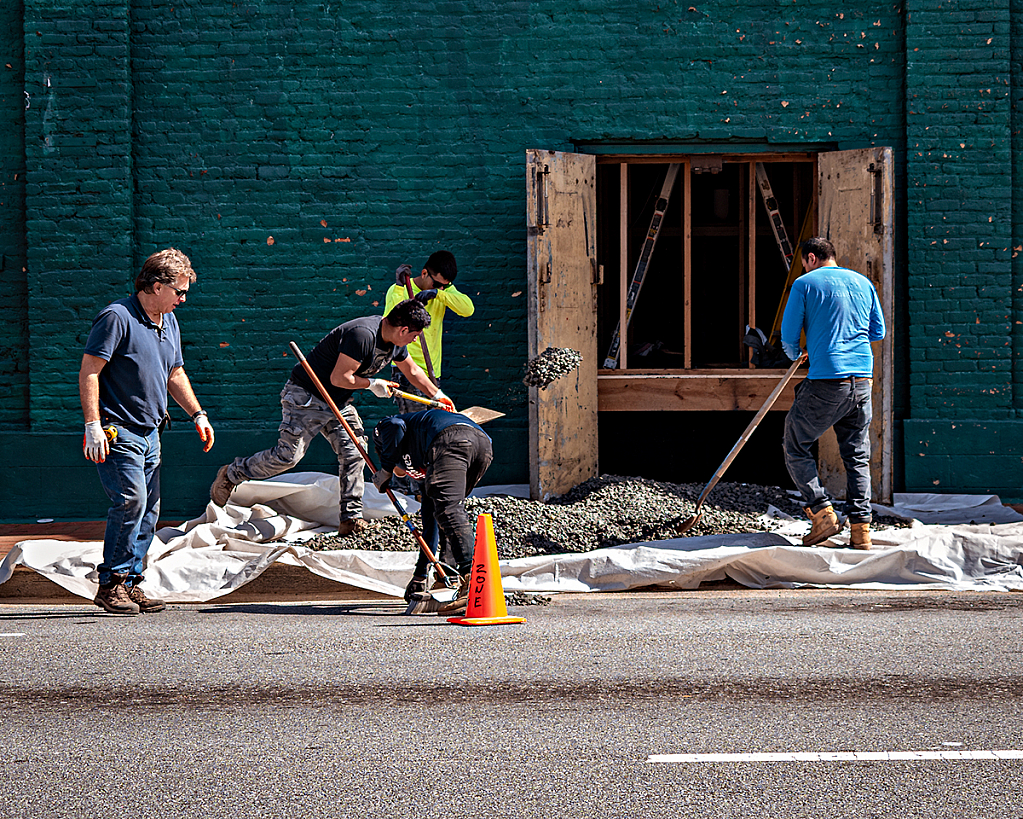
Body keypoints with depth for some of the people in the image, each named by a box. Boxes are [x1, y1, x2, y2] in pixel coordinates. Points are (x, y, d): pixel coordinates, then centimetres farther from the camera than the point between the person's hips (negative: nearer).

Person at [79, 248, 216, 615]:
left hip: (150, 432, 9)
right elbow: (89, 371, -16)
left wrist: (197, 414, 16)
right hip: (118, 432, -9)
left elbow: (175, 374, 26)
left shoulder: (169, 322, 15)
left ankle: (131, 583, 13)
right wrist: (93, 425, -22)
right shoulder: (117, 317, -13)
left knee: (149, 510, 6)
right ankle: (111, 584, -9)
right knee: (131, 501, -18)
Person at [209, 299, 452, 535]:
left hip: (338, 404, 9)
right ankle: (231, 474, 7)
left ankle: (351, 520, 0)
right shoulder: (363, 335, -29)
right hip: (306, 397, -9)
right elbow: (339, 378, -27)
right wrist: (372, 384, -15)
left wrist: (436, 395, 27)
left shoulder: (395, 340, 3)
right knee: (288, 455, -12)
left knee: (353, 454, -3)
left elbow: (412, 370, 22)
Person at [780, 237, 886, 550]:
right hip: (863, 378, 5)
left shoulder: (805, 284, -1)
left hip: (826, 382, -5)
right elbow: (879, 331, 19)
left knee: (795, 447, 8)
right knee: (857, 455, 11)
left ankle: (822, 511, -4)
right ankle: (861, 529, 4)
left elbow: (788, 336, 1)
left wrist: (795, 356, 22)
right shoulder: (863, 283, 13)